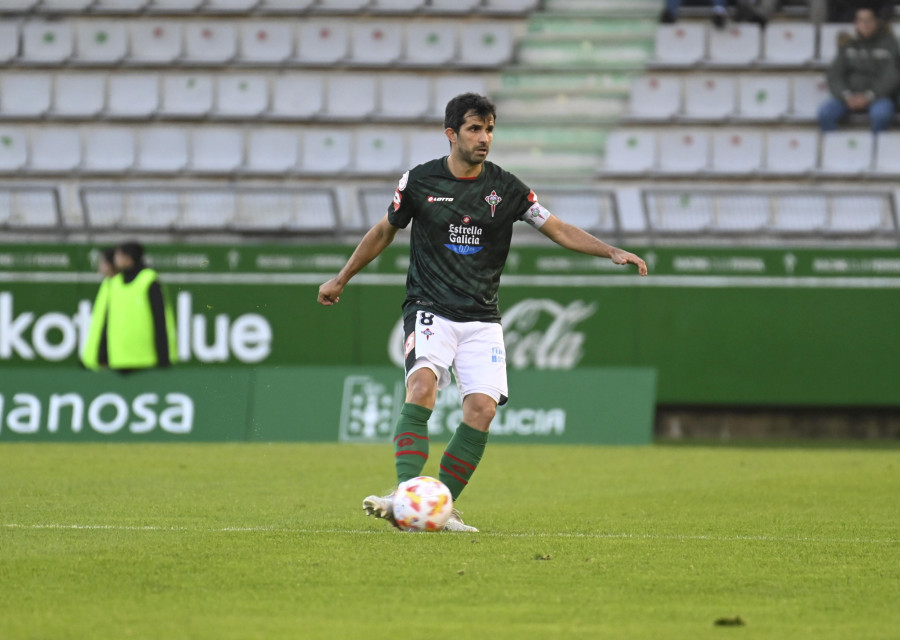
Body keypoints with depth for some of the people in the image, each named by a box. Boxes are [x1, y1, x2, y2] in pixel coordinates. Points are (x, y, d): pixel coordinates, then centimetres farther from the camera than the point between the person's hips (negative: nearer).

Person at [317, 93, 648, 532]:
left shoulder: (506, 188, 2)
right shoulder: (419, 182, -1)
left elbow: (558, 229, 8)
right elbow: (384, 232, 15)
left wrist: (612, 252, -6)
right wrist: (341, 280, 23)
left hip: (481, 319, 2)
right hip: (429, 311, -2)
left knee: (482, 407, -14)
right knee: (422, 387, -27)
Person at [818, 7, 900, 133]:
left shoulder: (888, 43, 0)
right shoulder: (849, 45, 8)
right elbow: (834, 75, 4)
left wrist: (869, 96, -17)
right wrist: (846, 96, -15)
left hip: (878, 95, -3)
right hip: (850, 93, 3)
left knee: (881, 114, -38)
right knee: (825, 112, -27)